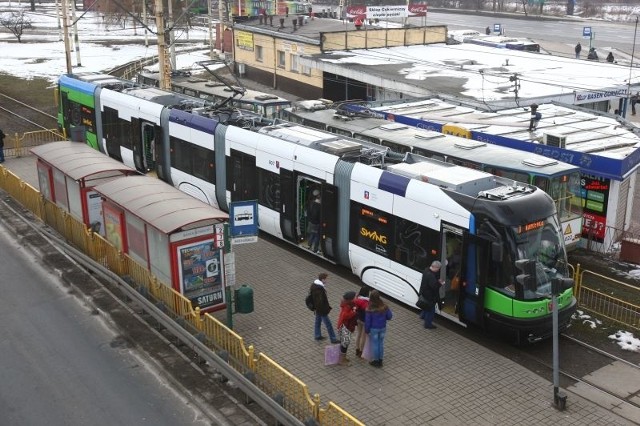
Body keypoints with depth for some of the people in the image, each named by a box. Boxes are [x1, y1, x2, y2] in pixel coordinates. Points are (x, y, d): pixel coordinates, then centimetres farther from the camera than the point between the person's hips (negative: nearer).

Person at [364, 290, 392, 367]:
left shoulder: (370, 309, -25)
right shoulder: (384, 306, -16)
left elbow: (367, 321, -16)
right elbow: (390, 316, -4)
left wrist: (367, 330, -2)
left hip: (373, 329, -3)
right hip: (383, 328, 3)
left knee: (374, 344, 14)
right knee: (381, 343, 19)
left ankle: (376, 361, 26)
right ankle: (380, 360, 31)